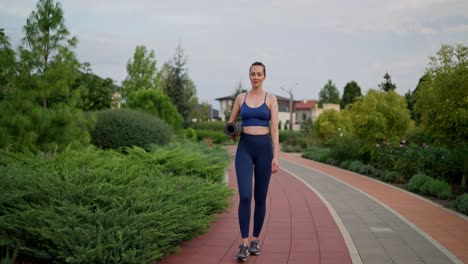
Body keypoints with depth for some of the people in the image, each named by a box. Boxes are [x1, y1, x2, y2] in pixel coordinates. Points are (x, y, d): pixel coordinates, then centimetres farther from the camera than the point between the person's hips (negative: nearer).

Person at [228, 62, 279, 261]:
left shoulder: (271, 99, 3)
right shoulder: (241, 97, 9)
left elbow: (274, 129, -4)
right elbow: (230, 123, 18)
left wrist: (276, 157, -12)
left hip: (264, 148, -1)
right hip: (244, 149, 1)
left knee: (260, 197, 7)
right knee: (245, 196, -13)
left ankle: (255, 240, 22)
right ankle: (244, 244, -6)